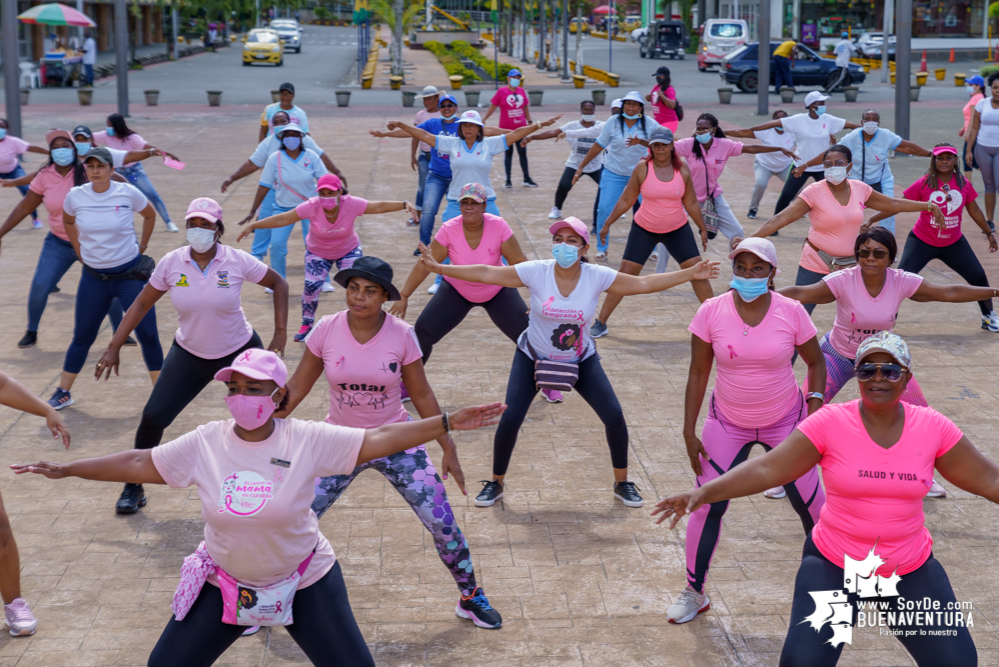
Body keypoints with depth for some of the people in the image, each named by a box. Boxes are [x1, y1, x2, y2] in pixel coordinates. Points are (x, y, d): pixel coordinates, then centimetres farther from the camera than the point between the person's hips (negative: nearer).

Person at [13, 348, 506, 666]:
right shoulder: (205, 443, -10)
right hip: (224, 583, 2)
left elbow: (378, 439, -18)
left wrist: (446, 423, -25)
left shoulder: (309, 440, -17)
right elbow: (140, 464, -2)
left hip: (306, 582, -2)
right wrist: (66, 470, -1)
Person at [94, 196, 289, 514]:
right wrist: (114, 347, -4)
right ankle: (134, 488, 13)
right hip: (189, 354, 1)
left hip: (240, 352, -1)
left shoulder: (237, 261, -15)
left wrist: (281, 331, -8)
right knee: (153, 417, -7)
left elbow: (278, 284, -1)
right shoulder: (172, 262, -11)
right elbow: (142, 303, -1)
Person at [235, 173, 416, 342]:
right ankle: (307, 325, 12)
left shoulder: (351, 204, -30)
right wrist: (252, 226, -33)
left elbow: (380, 206, -25)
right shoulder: (311, 207, -31)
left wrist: (404, 204, -37)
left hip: (349, 250, 0)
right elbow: (282, 219, -29)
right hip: (317, 253, 0)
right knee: (311, 287, -13)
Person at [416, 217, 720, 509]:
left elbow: (644, 284, -14)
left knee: (614, 417, -8)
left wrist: (691, 274, -20)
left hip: (582, 360, 1)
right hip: (533, 357, -1)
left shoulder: (597, 277, -18)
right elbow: (486, 274, -20)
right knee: (509, 419, -12)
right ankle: (496, 483, 13)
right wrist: (439, 268, -26)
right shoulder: (536, 272, -21)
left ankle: (622, 483, 16)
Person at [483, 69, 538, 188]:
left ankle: (527, 179, 12)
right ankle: (508, 180, 12)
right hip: (506, 128, -3)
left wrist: (529, 122, 16)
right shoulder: (501, 92, -7)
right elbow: (492, 106, 0)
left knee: (523, 153, 6)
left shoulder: (522, 91, 5)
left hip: (521, 128, 3)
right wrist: (483, 119, 0)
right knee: (508, 153, 5)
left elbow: (526, 107, 14)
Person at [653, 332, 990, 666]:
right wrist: (704, 492, -28)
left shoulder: (932, 427, -8)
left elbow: (986, 478, 2)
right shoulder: (830, 422, -15)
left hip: (910, 570, 3)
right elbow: (767, 469, -18)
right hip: (834, 564, -3)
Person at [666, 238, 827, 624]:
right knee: (707, 505, -4)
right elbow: (698, 373, -6)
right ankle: (694, 592, 14)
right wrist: (689, 432, -6)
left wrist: (814, 411, -10)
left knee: (809, 503, 5)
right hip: (727, 423, 0)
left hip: (785, 422, 0)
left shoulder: (791, 312, -13)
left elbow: (815, 363, 1)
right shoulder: (711, 312, -13)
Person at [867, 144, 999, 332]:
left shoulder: (964, 184, -6)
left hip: (954, 243, 3)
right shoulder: (924, 184, -14)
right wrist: (871, 220, -18)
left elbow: (974, 211, 9)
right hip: (922, 242, -3)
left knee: (979, 277, 5)